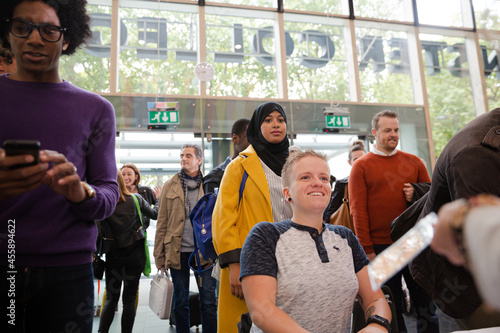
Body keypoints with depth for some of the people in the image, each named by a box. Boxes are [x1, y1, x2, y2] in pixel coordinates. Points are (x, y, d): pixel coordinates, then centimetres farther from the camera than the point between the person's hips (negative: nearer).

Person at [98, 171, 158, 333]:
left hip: (113, 256, 0)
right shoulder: (135, 199, -6)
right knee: (129, 298, 9)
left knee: (111, 298, 13)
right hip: (135, 254, 0)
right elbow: (154, 214, 8)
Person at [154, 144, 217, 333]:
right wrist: (159, 255, 1)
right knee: (180, 301, 12)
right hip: (178, 251, 1)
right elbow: (162, 223, 6)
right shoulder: (170, 186, 7)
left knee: (208, 301, 2)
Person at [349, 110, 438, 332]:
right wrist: (367, 250, -9)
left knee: (425, 303, 10)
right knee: (391, 308, 8)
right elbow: (358, 211, -4)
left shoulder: (414, 162, 10)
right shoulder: (361, 167, 1)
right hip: (381, 247, -2)